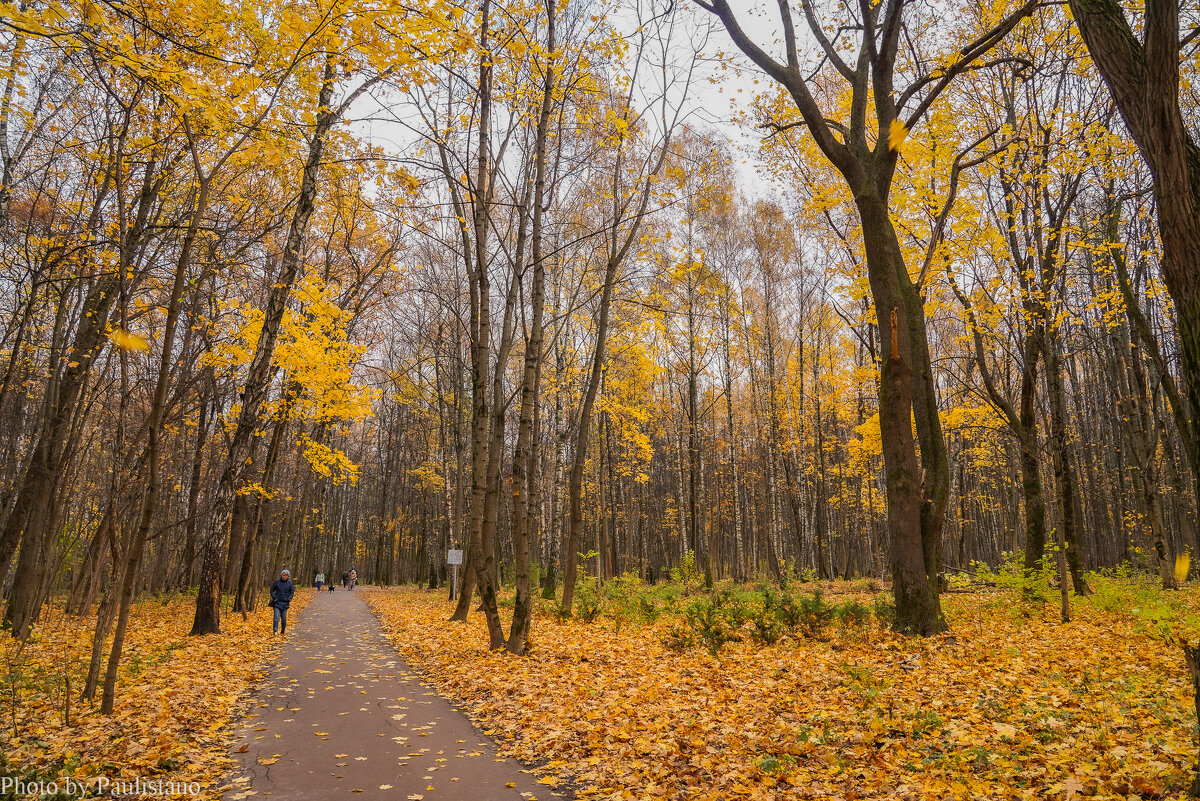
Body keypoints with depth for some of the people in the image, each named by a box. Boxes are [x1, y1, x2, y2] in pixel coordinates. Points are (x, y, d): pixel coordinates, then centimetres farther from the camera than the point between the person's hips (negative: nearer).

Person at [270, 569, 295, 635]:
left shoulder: (290, 583, 1)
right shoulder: (277, 582, -1)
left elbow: (292, 592, 7)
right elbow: (272, 590, 7)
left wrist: (289, 599, -6)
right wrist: (274, 597, -6)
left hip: (285, 603, 1)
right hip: (277, 602, -1)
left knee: (284, 618, 8)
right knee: (276, 617, -11)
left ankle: (283, 630, 24)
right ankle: (275, 631, -9)